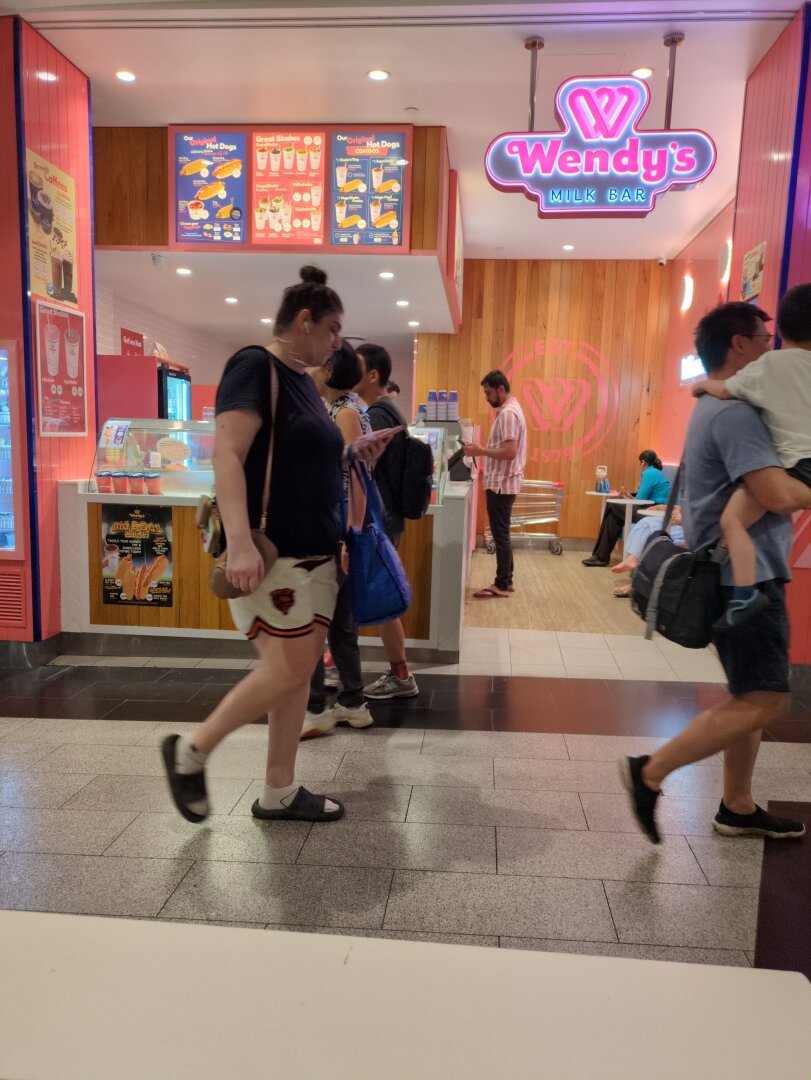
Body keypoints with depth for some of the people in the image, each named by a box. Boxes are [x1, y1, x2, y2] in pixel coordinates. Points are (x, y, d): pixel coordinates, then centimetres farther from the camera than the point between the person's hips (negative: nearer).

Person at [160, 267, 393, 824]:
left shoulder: (304, 380, 17)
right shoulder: (255, 366, -10)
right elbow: (228, 455, -21)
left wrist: (356, 455, 12)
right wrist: (240, 542, -31)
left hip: (316, 549, 9)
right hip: (274, 551, -9)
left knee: (302, 673, 9)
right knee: (287, 672, -8)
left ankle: (279, 793, 21)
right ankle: (190, 751, 13)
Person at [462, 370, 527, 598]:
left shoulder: (507, 413, -17)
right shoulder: (510, 409, 16)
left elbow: (509, 452, -25)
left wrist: (480, 451, -18)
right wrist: (482, 450, 12)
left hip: (502, 484, -11)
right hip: (502, 482, 11)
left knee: (500, 534, -4)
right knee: (502, 533, 14)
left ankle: (501, 585, 2)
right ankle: (506, 580, 21)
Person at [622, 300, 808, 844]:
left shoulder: (718, 407, 17)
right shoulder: (735, 412, -17)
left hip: (741, 574, 11)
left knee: (751, 698, 16)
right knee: (761, 703, -7)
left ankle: (738, 808, 26)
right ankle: (650, 772, -1)